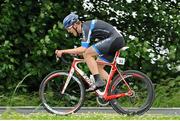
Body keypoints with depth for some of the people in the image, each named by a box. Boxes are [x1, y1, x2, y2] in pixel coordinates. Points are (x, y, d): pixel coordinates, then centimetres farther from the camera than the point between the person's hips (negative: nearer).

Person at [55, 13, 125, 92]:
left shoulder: (86, 27, -13)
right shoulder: (84, 28, 17)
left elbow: (83, 49, -21)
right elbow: (84, 49, 22)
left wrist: (63, 51, -19)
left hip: (114, 39, -10)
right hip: (117, 41, 10)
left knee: (87, 54, -15)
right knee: (98, 67, 11)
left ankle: (98, 81, -17)